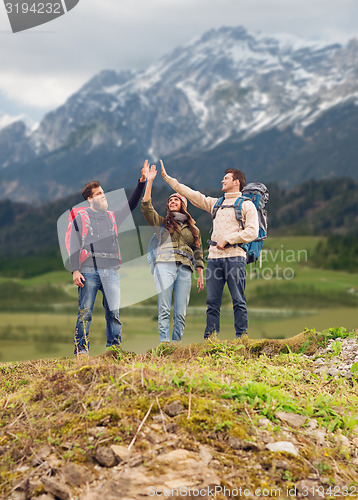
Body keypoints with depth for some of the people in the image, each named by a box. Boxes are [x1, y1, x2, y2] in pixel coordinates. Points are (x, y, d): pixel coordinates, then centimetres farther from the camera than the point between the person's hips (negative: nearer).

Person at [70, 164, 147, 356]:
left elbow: (131, 205, 17)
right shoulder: (81, 218, 9)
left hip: (111, 270, 3)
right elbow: (74, 246, 3)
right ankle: (81, 350, -2)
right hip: (89, 270, -3)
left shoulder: (112, 217, 21)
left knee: (114, 311, -4)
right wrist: (75, 270, -8)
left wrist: (142, 182, 4)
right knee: (85, 312, -5)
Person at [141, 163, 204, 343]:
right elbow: (146, 207, 4)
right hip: (164, 267, -2)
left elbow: (198, 253, 21)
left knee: (181, 313, -4)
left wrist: (200, 276, 13)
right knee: (164, 310, -11)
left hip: (185, 269, 2)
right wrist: (149, 182, -1)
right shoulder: (162, 222, 18)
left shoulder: (193, 228, 22)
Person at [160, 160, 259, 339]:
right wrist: (167, 178, 21)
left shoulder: (247, 205, 7)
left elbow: (252, 232, -4)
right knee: (212, 301, 2)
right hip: (214, 256, 5)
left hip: (235, 256, -5)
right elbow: (192, 195, 23)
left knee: (238, 300, -7)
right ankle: (210, 337, 3)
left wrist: (227, 239, -10)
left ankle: (241, 336, -6)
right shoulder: (215, 203, 24)